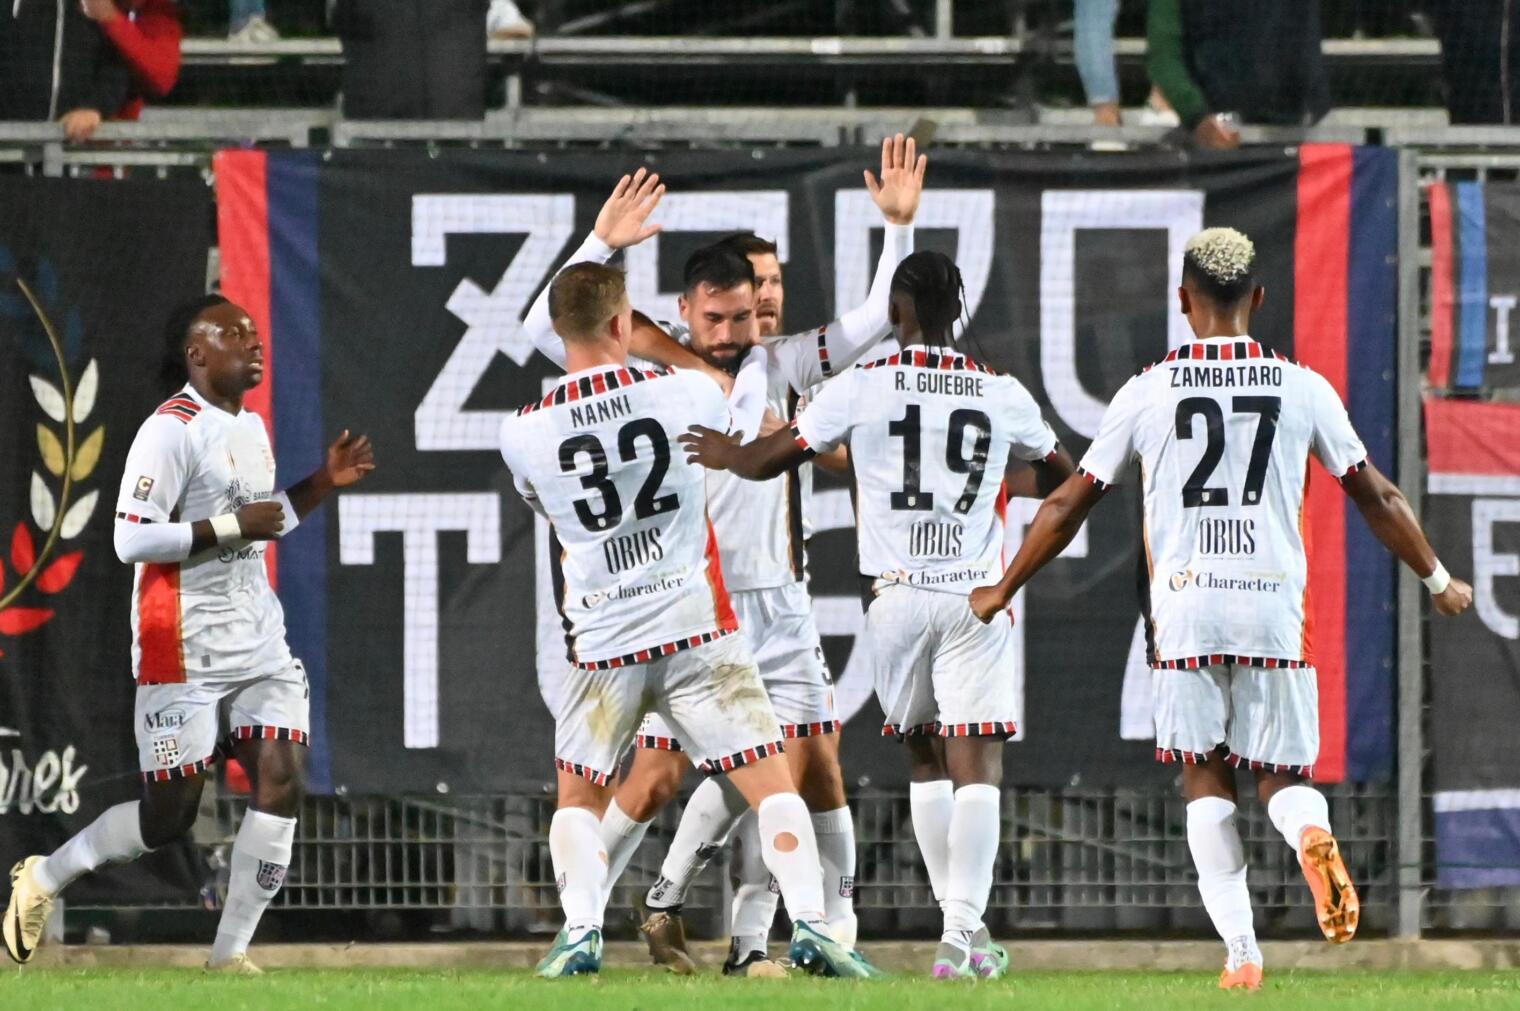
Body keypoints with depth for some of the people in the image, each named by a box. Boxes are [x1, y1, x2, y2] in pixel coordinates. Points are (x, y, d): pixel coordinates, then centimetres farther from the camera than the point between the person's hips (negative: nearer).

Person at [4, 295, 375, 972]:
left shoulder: (250, 428, 15)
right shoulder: (172, 430, -14)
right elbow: (132, 539, -21)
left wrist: (322, 484, 14)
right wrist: (232, 526, -21)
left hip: (258, 634, 8)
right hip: (185, 648, -8)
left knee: (281, 780, -7)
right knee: (169, 817, -3)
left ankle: (230, 955, -1)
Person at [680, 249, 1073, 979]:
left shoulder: (861, 388, -3)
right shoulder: (1003, 396, 3)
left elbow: (771, 459, 5)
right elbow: (1062, 476, 20)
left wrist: (725, 453, 27)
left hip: (895, 595, 1)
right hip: (974, 595, -1)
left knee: (925, 758, 16)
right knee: (975, 764, -6)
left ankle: (962, 925, 17)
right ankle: (962, 934, -18)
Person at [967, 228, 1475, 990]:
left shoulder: (1148, 392, 2)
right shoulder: (1302, 389, 4)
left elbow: (1068, 505, 7)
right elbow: (1376, 499, 12)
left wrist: (1001, 591, 20)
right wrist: (1437, 581, 27)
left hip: (1185, 607, 0)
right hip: (1276, 607, 1)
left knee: (1205, 781, 12)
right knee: (1281, 776, 10)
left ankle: (1241, 949, 1)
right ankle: (1312, 837, -26)